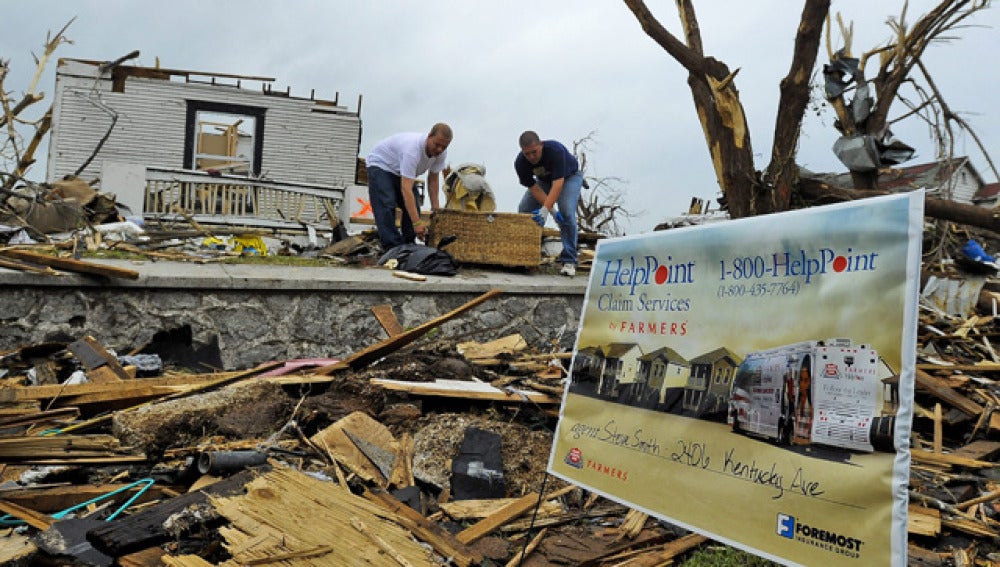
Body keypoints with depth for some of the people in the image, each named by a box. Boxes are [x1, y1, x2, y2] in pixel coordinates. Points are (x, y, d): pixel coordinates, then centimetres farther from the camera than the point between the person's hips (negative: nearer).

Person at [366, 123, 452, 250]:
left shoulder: (441, 153, -20)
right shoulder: (413, 149, -44)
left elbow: (433, 179, -4)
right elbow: (406, 189, -47)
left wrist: (435, 208, -8)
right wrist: (417, 222, -52)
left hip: (402, 170, 8)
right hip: (381, 164, -8)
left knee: (413, 207, -1)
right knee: (386, 207, -19)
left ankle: (408, 245, 7)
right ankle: (392, 248, -18)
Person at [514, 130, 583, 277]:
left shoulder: (555, 150, -39)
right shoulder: (520, 163, -26)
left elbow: (558, 183, -42)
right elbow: (534, 188, -22)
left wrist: (545, 210, -49)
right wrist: (553, 212, -30)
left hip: (569, 176, -4)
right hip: (543, 179, 4)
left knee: (567, 213, -25)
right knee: (524, 210, -9)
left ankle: (569, 260, -18)